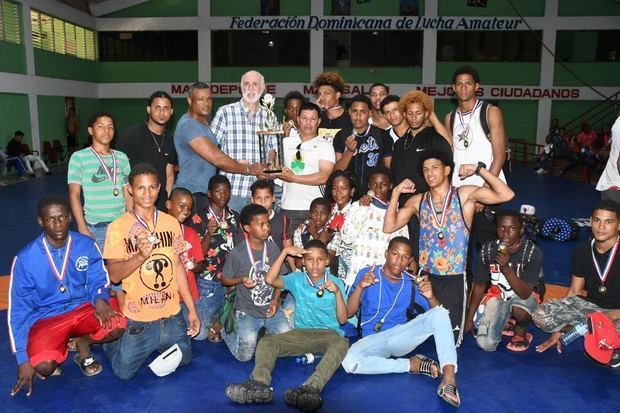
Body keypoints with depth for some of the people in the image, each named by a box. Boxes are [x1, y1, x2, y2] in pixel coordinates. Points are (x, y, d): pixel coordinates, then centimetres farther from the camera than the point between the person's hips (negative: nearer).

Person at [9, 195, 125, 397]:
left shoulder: (86, 245, -8)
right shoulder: (25, 259, -13)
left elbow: (98, 280, -1)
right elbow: (18, 310, -8)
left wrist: (100, 300, -27)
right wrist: (23, 359, -11)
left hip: (83, 308, 2)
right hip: (46, 317, -2)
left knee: (117, 325, -27)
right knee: (44, 365, -30)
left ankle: (82, 343, 7)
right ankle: (58, 350, 10)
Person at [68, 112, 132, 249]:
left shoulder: (122, 157, 9)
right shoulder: (79, 157, -2)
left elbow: (128, 193, 11)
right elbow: (74, 195, -4)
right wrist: (82, 228, -10)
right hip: (95, 228, -3)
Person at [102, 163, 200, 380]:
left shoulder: (171, 223, -1)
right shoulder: (118, 227, -12)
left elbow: (178, 265, 5)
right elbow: (114, 275, -15)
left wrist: (192, 310, 5)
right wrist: (140, 255, -34)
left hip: (172, 314, 3)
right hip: (137, 318, -3)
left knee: (183, 359, 16)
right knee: (124, 372, 8)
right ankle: (111, 341, 37)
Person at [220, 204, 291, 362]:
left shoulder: (273, 248, -2)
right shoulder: (237, 254, -13)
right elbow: (224, 280, -1)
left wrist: (275, 300, -7)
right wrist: (241, 280, -21)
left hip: (271, 309, 4)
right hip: (247, 312, -3)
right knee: (245, 355, -7)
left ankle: (266, 332, 24)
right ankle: (228, 332, 23)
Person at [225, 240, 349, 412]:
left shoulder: (336, 283, 0)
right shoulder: (297, 279, 5)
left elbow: (342, 319, -4)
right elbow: (271, 280, -11)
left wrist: (337, 292, -19)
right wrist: (285, 252, -14)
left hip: (328, 333, -3)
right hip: (301, 333, 3)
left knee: (341, 343, -38)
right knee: (266, 342, -19)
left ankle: (311, 387, -58)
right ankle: (260, 383, -46)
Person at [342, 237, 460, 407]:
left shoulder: (411, 283, 7)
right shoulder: (367, 274, 0)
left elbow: (436, 311, 5)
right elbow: (349, 313, -4)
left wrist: (430, 296, -17)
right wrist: (360, 286, -21)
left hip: (401, 336, 2)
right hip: (373, 340, -2)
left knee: (440, 313, -20)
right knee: (349, 362, -34)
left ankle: (449, 376, -33)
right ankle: (412, 364, -18)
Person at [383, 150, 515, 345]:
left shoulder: (465, 195, -5)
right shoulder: (418, 201, 4)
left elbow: (506, 195, -16)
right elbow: (389, 227, -3)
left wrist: (479, 169, -17)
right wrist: (396, 193, -7)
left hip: (454, 280, -2)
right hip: (425, 277, 3)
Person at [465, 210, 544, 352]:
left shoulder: (533, 253, -23)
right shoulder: (488, 250, -13)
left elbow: (525, 293, -28)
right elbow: (479, 286, -1)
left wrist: (506, 267, -43)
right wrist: (469, 318, 2)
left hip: (524, 295, -2)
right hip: (497, 294, 3)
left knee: (519, 311, -39)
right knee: (486, 344, -14)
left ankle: (520, 330, 0)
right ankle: (505, 321, 20)